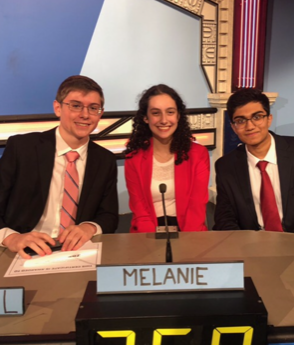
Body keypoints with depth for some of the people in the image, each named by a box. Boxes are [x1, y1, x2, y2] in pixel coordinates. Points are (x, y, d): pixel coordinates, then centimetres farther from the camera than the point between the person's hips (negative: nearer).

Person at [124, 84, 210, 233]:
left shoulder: (198, 154, 1)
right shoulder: (133, 159, 1)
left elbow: (197, 208, -5)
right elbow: (140, 213, -3)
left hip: (189, 235, 0)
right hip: (149, 235, 0)